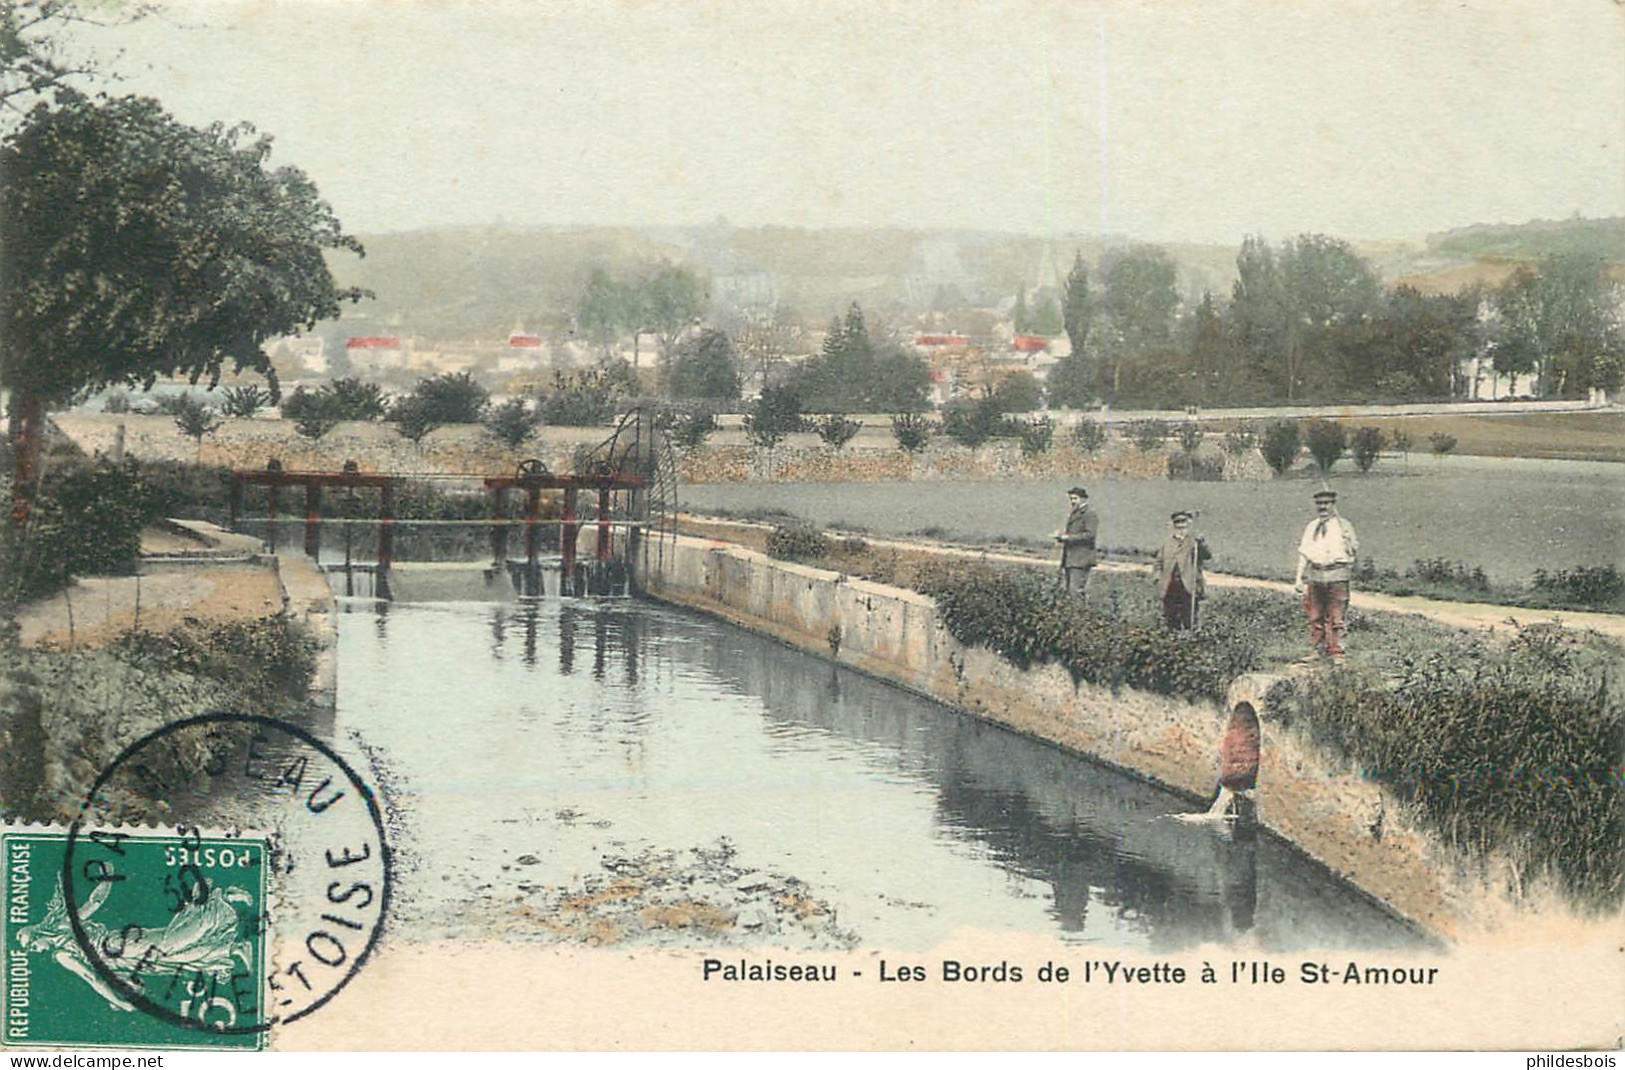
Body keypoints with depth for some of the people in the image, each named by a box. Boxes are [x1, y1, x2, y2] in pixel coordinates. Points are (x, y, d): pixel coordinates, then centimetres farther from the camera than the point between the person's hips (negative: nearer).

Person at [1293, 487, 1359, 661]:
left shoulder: (1343, 526, 5)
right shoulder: (1311, 527, 16)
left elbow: (1353, 551, 8)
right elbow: (1304, 554, 17)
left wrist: (1349, 541, -11)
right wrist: (1299, 578, 13)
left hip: (1336, 576, -4)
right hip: (1315, 575, 4)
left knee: (1336, 617, -6)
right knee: (1315, 617, 6)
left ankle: (1336, 653, -2)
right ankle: (1315, 650, 14)